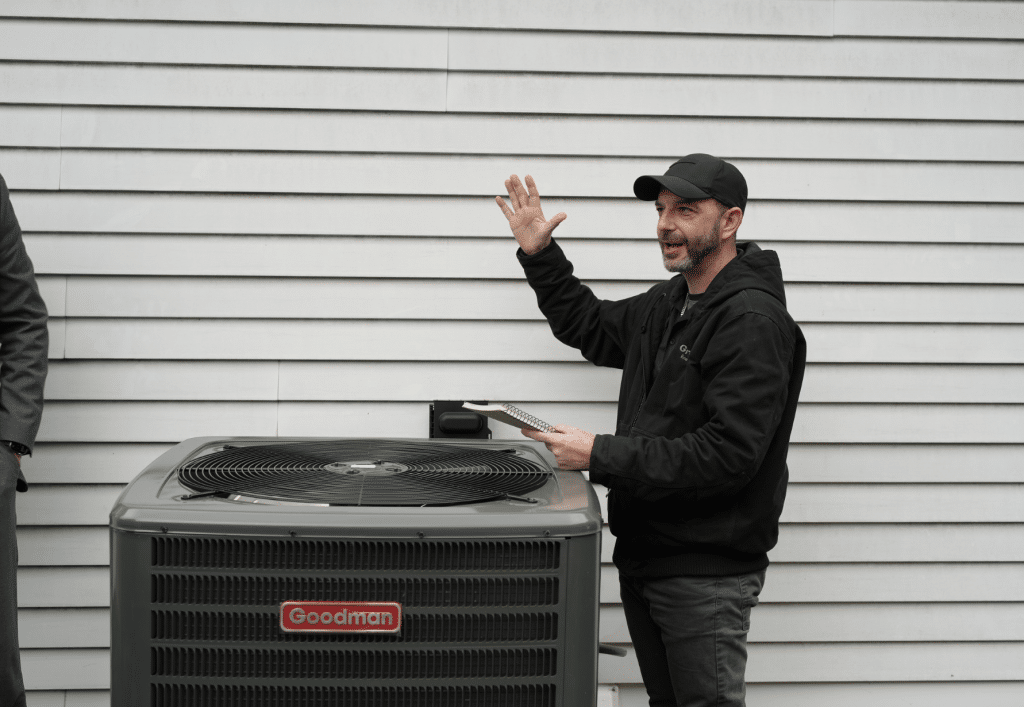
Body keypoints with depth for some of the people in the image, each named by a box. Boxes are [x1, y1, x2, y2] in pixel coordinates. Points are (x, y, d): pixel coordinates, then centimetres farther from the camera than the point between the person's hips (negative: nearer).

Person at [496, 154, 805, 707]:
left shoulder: (754, 321, -17)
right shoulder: (668, 303, 12)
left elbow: (726, 454, -25)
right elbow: (591, 329, 31)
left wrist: (599, 455, -23)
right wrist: (539, 255, 19)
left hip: (706, 571, -9)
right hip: (643, 556, 9)